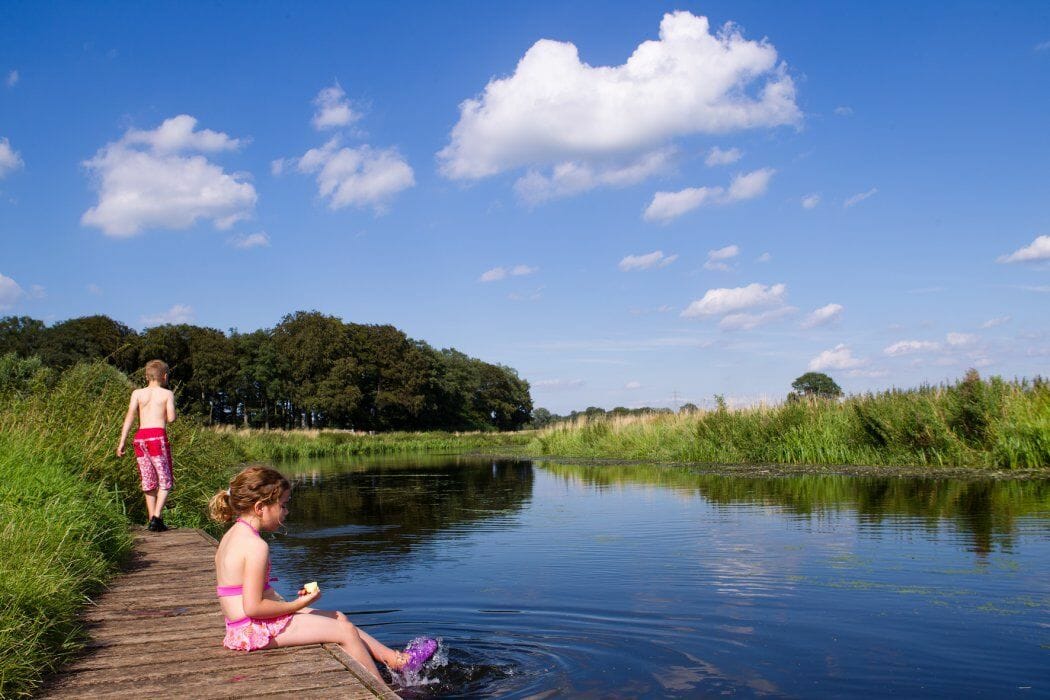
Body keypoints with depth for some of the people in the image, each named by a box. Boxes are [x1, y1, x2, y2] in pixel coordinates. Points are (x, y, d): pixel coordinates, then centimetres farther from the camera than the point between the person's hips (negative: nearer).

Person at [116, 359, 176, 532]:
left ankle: (153, 520, 14)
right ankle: (157, 516, -14)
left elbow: (130, 416, 2)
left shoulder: (137, 393, 13)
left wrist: (122, 442, 0)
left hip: (140, 437, 4)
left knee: (149, 482, 12)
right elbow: (171, 418, -5)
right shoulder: (167, 394, 5)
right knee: (165, 481, 2)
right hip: (158, 436, -4)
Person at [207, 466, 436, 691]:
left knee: (338, 618, 17)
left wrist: (287, 602, 8)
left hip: (247, 628, 10)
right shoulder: (256, 545, -21)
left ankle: (395, 659, 22)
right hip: (256, 630, -10)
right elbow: (252, 607, -24)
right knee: (345, 631, -5)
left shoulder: (233, 535, 11)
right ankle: (383, 691, 4)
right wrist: (297, 605, -12)